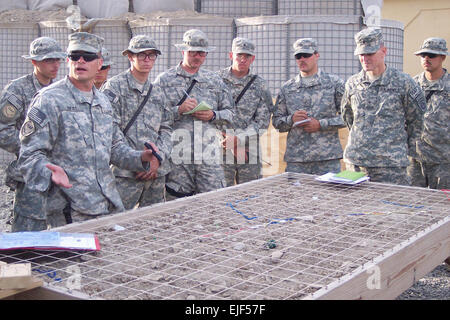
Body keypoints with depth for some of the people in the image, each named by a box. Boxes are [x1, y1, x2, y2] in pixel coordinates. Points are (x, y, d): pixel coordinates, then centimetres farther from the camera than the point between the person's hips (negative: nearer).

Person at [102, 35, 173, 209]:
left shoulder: (158, 92, 17)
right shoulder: (114, 87, -2)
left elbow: (166, 129, 14)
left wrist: (158, 158, -4)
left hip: (156, 171, 6)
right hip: (125, 173, -6)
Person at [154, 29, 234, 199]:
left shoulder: (215, 80, 17)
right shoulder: (164, 80, 8)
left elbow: (229, 112, 18)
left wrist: (213, 115, -2)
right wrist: (179, 110, -13)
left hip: (209, 155, 2)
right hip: (177, 156, -2)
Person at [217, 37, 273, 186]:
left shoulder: (259, 85, 6)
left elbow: (262, 122, 1)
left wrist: (239, 139, -13)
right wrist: (233, 145, -9)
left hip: (250, 152, 2)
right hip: (222, 151, -1)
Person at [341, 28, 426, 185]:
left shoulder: (403, 83, -2)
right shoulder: (352, 83, 8)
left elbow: (418, 120, 6)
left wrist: (408, 150, 7)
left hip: (390, 165, -4)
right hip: (355, 162, 4)